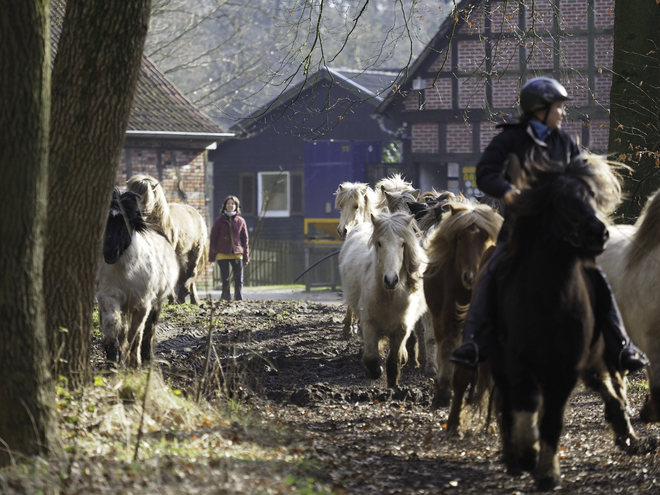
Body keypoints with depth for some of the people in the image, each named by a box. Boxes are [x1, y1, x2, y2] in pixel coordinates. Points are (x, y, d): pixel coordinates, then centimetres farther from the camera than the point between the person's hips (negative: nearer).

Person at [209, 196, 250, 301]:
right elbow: (213, 239, 4)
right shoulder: (219, 221, 3)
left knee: (239, 281, 0)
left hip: (237, 254, 1)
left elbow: (245, 240, 11)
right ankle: (226, 300, 2)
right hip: (222, 254, -1)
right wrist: (212, 257, 0)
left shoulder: (240, 221, 7)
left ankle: (239, 300, 7)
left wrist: (246, 257, 8)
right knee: (225, 280, -2)